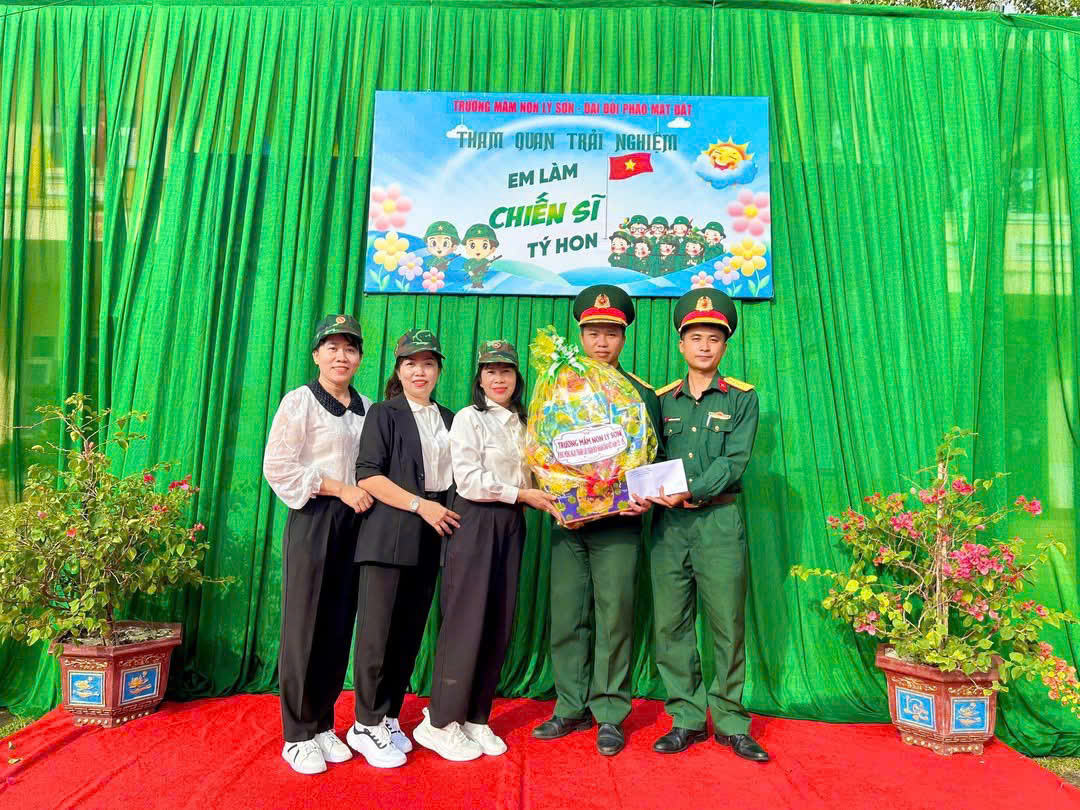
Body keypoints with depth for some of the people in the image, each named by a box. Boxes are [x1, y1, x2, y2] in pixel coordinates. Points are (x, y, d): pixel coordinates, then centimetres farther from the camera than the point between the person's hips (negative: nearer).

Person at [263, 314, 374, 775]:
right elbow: (278, 468, -10)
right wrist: (339, 488, -14)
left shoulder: (367, 408, 10)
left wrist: (367, 494, -2)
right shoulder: (300, 401, -4)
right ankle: (298, 735, 13)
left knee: (339, 626, 9)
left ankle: (323, 725, 23)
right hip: (313, 519, -5)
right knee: (305, 626, 0)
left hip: (354, 522, 5)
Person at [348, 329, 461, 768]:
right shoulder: (384, 413, 0)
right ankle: (367, 725, 12)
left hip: (431, 538, 5)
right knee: (378, 631, -2)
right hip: (389, 535, -5)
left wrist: (446, 512, 3)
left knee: (410, 632, 10)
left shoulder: (448, 419, 16)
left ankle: (389, 718, 23)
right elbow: (368, 475, -9)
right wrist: (420, 505, -15)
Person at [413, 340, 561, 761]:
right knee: (466, 622, -4)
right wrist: (522, 494, -12)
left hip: (511, 526, 6)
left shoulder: (522, 423, 14)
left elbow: (526, 478, 15)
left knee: (499, 625, 7)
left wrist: (545, 500, -3)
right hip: (476, 522, -6)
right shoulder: (469, 418, -4)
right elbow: (469, 480, -12)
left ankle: (475, 718, 20)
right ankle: (441, 722, 10)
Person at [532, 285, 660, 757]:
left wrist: (644, 498, -14)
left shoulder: (641, 393, 6)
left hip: (617, 526, -2)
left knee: (614, 620, 1)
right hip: (567, 523, 3)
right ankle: (571, 708, 21)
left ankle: (610, 715, 15)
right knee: (566, 619, 7)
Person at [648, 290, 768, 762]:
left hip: (719, 519, -2)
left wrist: (691, 491, -18)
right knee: (671, 623, 4)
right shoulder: (662, 400, 13)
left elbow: (734, 461, -6)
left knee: (727, 622, 1)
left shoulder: (741, 398, 5)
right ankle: (685, 719, 18)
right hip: (669, 522, 3)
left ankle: (729, 722, 17)